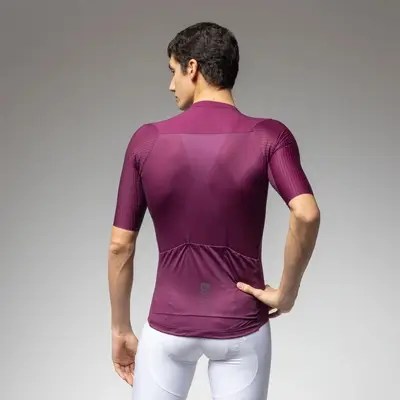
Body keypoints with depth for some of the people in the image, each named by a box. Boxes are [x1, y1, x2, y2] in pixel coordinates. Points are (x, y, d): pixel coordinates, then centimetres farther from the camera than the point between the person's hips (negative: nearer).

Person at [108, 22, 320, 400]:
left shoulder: (146, 141, -7)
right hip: (241, 327, 0)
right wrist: (287, 291, -12)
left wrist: (120, 330, 6)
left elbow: (120, 246, -4)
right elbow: (307, 215, -27)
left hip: (168, 327, 1)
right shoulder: (269, 136, -10)